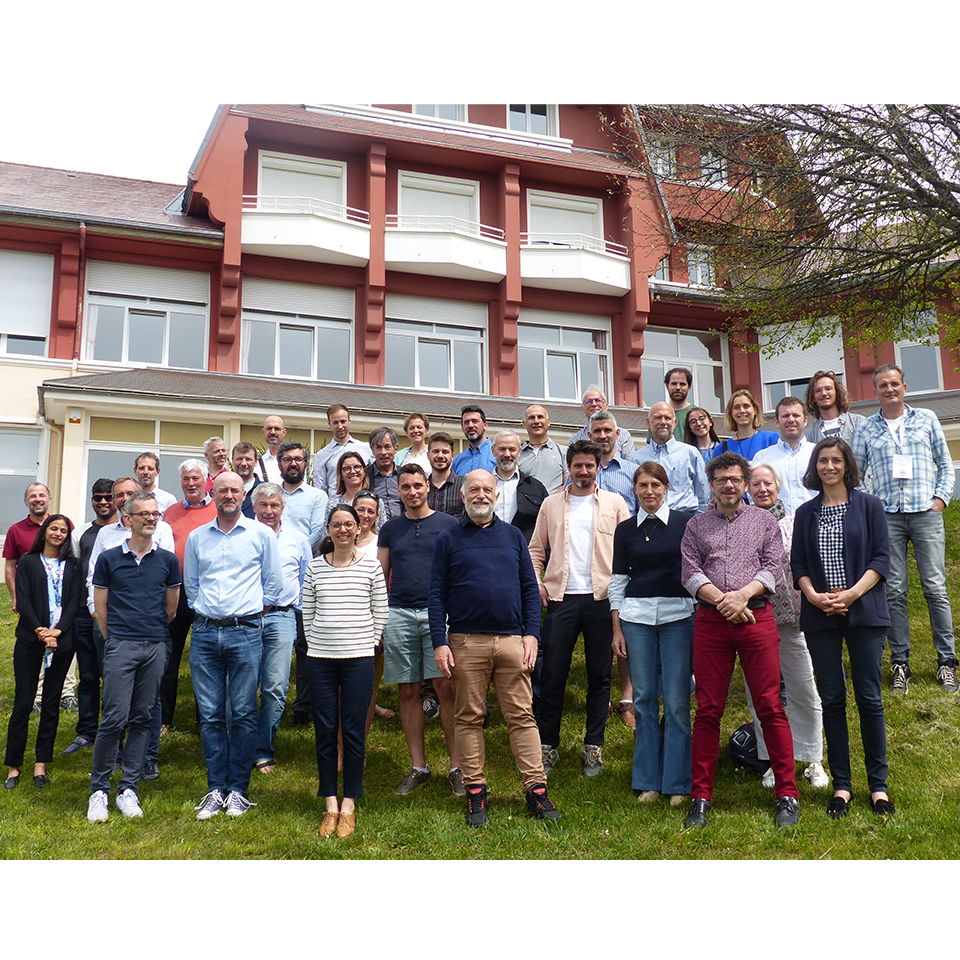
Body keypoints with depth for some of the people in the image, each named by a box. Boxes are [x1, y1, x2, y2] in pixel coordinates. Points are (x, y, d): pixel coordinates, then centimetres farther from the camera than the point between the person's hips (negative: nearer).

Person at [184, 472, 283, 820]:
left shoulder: (262, 535, 4)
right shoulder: (196, 537, 12)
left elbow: (273, 583, 10)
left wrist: (253, 609, 9)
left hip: (245, 631, -2)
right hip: (205, 632, 2)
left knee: (243, 714, 0)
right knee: (209, 715, 4)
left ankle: (238, 790, 9)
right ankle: (216, 790, 12)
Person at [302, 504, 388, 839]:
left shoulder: (371, 566, 2)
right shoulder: (314, 567, 6)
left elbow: (380, 614, 5)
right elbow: (308, 613, 11)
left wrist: (367, 644, 1)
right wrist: (317, 644, 4)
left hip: (358, 659, -2)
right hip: (319, 659, 2)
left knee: (354, 731, 1)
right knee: (325, 730, 5)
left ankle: (349, 805, 13)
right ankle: (330, 805, 16)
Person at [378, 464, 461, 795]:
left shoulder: (448, 524, 6)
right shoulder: (390, 529, 13)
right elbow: (381, 576, 16)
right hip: (399, 615, 3)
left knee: (445, 686, -8)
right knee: (408, 691, 5)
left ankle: (457, 765, 2)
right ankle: (418, 766, 16)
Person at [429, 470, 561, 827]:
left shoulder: (513, 536, 12)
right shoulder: (448, 539, 6)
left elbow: (530, 588, 12)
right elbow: (436, 594, 3)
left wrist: (531, 634, 3)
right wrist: (440, 642, -5)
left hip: (511, 640, 1)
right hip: (466, 642, -1)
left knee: (522, 716, 1)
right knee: (469, 718, 5)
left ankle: (536, 790, 8)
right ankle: (475, 792, 15)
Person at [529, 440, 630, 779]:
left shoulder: (614, 503, 8)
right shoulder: (551, 504, 11)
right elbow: (536, 548, 14)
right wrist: (534, 582, 0)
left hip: (601, 598, 0)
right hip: (561, 598, 1)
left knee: (599, 676, 6)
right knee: (552, 674, 0)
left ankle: (593, 747, 18)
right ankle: (547, 746, 12)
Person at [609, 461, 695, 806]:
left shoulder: (685, 523, 2)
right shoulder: (625, 529, 8)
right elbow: (618, 578, 9)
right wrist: (616, 628, 5)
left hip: (678, 614, -2)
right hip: (636, 615, 2)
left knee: (677, 701, -1)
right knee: (644, 698, 6)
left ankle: (678, 782, 11)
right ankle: (648, 781, 16)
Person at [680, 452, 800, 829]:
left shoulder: (764, 521, 13)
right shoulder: (696, 525, 14)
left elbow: (772, 568, 2)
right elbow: (691, 574, 3)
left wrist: (743, 595, -13)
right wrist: (724, 601, -10)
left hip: (757, 617, 0)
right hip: (710, 621, 1)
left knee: (771, 708, -1)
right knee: (707, 711, 3)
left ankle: (787, 795, 9)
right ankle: (701, 797, 11)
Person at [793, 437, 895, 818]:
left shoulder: (869, 506, 4)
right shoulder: (806, 513, 11)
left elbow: (881, 558, -2)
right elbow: (798, 564, 8)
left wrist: (853, 593, -14)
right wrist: (814, 596, -10)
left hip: (864, 612, -2)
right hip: (820, 616, 2)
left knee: (869, 698, 0)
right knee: (831, 700, 5)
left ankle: (878, 784, 13)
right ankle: (841, 785, 15)